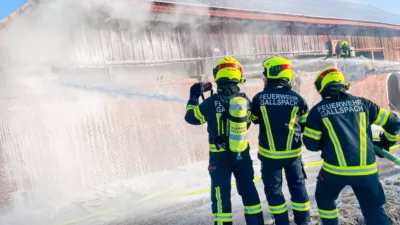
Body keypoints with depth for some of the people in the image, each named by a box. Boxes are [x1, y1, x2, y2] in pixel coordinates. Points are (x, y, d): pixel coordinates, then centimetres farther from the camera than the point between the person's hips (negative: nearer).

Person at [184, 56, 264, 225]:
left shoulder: (212, 102, -18)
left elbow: (191, 117, -3)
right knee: (248, 189, 18)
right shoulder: (245, 100, -5)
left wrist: (193, 96, 10)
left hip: (220, 156, -4)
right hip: (242, 154, 4)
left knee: (221, 194, 7)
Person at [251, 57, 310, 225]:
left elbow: (255, 119, 8)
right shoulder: (297, 98, -6)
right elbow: (305, 124, 7)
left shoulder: (259, 98, -11)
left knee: (273, 188, 12)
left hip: (269, 153, -2)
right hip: (293, 152, 2)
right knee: (298, 186, 17)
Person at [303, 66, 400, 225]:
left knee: (324, 199, 26)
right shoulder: (361, 103, 6)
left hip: (335, 169, -2)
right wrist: (385, 142, 29)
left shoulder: (318, 110, -2)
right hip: (366, 170, 2)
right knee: (374, 210, 15)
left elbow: (311, 144, 1)